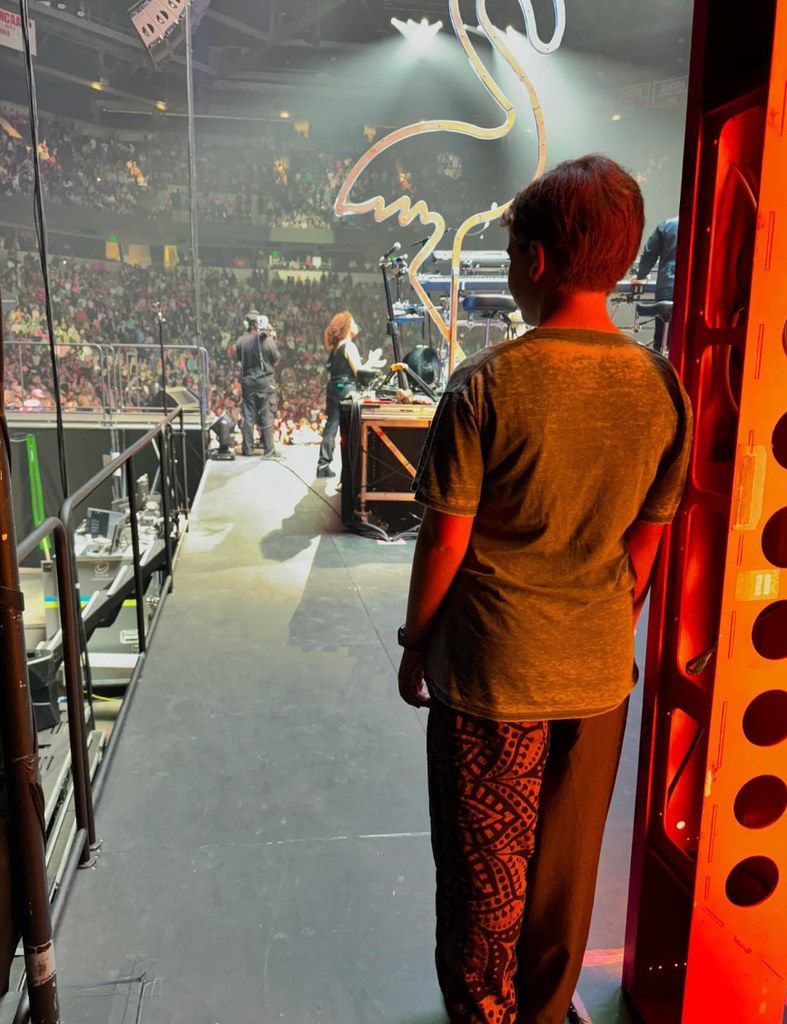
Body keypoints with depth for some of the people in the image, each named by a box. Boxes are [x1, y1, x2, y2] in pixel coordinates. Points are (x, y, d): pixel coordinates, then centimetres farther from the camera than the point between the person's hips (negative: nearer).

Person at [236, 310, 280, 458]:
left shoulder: (241, 341, -5)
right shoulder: (268, 340, -12)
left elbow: (239, 359, 8)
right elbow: (276, 361, -2)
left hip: (247, 382, 3)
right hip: (265, 382, -3)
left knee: (248, 416, 10)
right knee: (267, 416, 2)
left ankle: (247, 449, 15)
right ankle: (268, 450, 3)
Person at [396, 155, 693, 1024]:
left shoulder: (487, 384, -19)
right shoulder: (661, 388, -5)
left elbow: (446, 539, -14)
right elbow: (646, 543, 3)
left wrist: (414, 644, 1)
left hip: (491, 674, -4)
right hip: (599, 673, 5)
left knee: (485, 872, 17)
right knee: (567, 866, 23)